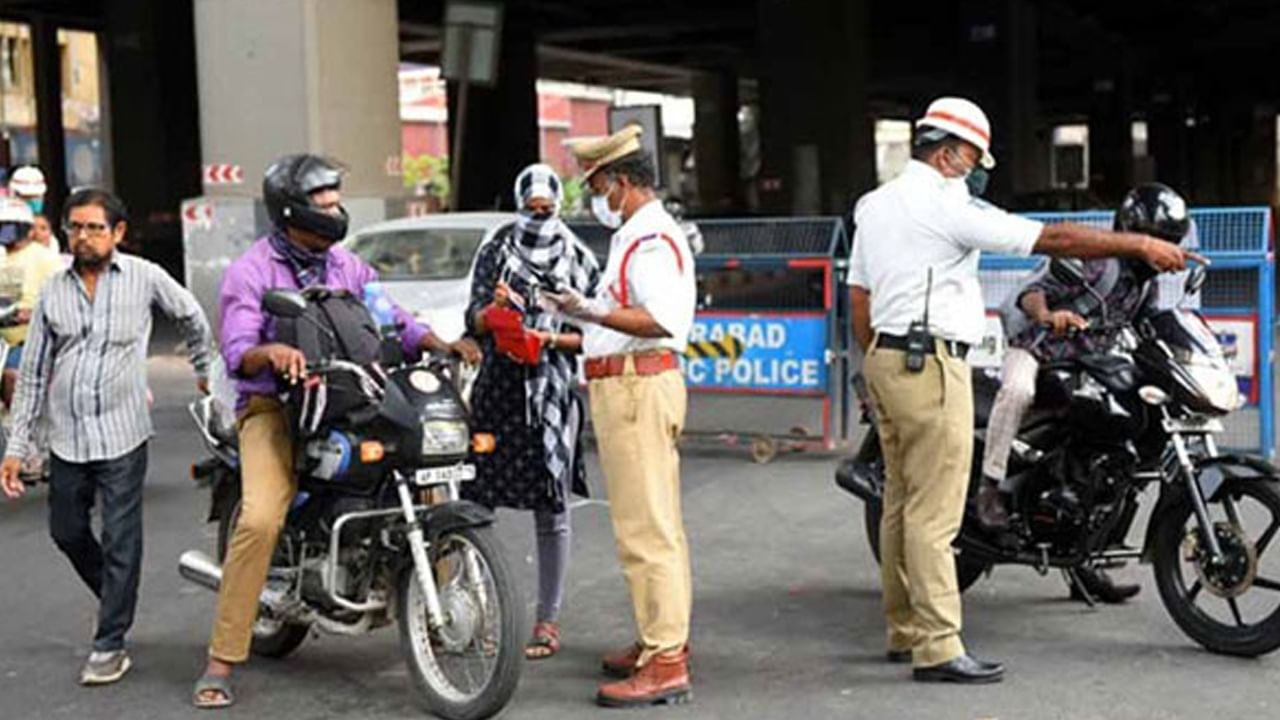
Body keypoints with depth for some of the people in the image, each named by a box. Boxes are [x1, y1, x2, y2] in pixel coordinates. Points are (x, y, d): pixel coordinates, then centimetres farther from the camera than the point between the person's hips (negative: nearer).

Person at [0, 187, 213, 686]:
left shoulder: (143, 278, -2)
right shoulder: (54, 290, 6)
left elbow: (191, 316, 16)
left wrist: (204, 370, 23)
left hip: (121, 434, -4)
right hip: (67, 437, 4)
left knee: (120, 541, -2)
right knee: (67, 533, 13)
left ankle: (111, 644, 7)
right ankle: (117, 601, 37)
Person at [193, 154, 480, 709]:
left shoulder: (346, 266, 15)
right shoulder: (251, 271, -2)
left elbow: (394, 320, 10)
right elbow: (237, 352, -13)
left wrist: (443, 345, -8)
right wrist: (272, 354, -36)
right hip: (272, 407, -5)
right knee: (261, 519, -26)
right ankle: (221, 661, -15)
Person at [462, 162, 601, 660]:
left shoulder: (580, 261, 9)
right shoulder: (495, 254, 11)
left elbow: (591, 334, 6)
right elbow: (474, 323, 4)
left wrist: (551, 339, -12)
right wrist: (496, 308, -18)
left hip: (554, 392, -1)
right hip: (497, 389, 1)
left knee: (551, 509, 1)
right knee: (475, 499, -5)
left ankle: (548, 619, 7)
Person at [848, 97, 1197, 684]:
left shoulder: (873, 205, 15)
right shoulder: (948, 205, -12)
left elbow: (858, 297, 18)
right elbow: (1051, 239, -14)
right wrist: (1140, 245, -9)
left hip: (885, 357, 10)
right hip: (931, 365, -9)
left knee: (901, 503, 13)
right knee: (934, 512, -9)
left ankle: (905, 631, 19)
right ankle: (937, 647, -7)